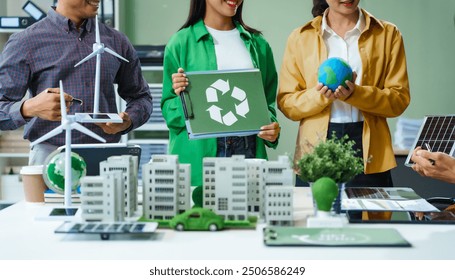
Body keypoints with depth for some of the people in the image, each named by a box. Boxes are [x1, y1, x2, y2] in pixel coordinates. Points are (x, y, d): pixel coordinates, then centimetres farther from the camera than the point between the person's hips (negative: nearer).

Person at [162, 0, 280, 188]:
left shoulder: (257, 44, 12)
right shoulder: (182, 42, 2)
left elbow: (268, 99, 15)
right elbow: (169, 110, 4)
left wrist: (271, 127, -4)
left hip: (248, 150, 3)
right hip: (197, 155, -3)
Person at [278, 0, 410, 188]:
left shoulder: (388, 34, 7)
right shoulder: (300, 37, 7)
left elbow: (400, 99, 1)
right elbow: (286, 102, 4)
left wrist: (356, 94, -15)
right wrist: (319, 96, -15)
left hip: (369, 151, 0)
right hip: (316, 150, 0)